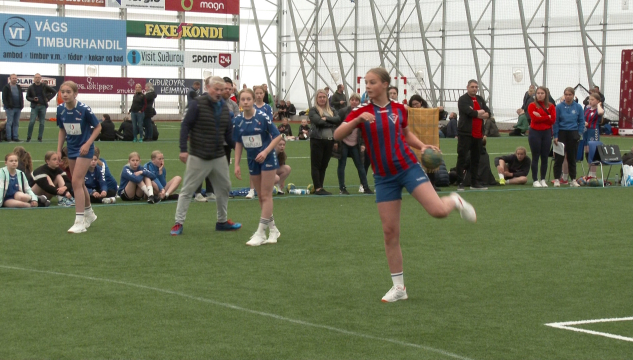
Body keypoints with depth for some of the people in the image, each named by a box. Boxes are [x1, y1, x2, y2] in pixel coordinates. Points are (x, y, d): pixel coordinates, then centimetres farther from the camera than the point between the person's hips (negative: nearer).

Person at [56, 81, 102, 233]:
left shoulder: (84, 109, -19)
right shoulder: (61, 109, -3)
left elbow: (98, 127, -9)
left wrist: (88, 144, -18)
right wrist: (59, 150, 5)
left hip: (84, 150, -6)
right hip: (71, 149, 6)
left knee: (76, 182, -14)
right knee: (79, 183, 14)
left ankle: (80, 221, -11)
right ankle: (89, 213, 34)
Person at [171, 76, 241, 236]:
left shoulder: (224, 107, 6)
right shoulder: (197, 104, -12)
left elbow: (228, 132, 12)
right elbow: (185, 125, -12)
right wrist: (183, 149, -17)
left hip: (219, 157, 6)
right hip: (198, 156, -6)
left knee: (224, 187, 14)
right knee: (187, 189, -1)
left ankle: (222, 221, 28)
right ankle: (178, 223, 4)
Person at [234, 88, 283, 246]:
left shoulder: (262, 117, -15)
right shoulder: (238, 121, -1)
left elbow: (277, 136, -11)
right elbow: (238, 143, 7)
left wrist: (266, 151, -22)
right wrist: (237, 164, 3)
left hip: (267, 159, -5)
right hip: (252, 161, 5)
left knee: (266, 195, -5)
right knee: (261, 197, 9)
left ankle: (260, 233, -5)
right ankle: (273, 230, 20)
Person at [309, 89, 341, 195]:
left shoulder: (331, 111, 17)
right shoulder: (313, 110, 2)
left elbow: (338, 120, -2)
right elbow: (318, 121, -15)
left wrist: (326, 119, -12)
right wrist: (331, 123, -6)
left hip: (329, 141, 5)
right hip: (317, 140, -5)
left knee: (324, 165, 8)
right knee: (316, 165, -3)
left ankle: (320, 187, 12)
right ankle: (317, 188, -3)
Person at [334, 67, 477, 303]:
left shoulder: (399, 109, 2)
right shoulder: (361, 112, -2)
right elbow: (337, 135, -16)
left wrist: (422, 146, 3)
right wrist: (357, 120, -29)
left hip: (408, 167, -1)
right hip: (384, 178, 1)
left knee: (438, 210, -18)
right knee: (390, 232, 1)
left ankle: (455, 201, 20)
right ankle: (399, 287, 12)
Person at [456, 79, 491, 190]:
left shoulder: (480, 100, 16)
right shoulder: (463, 99, -5)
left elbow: (488, 113, 5)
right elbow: (469, 111, -21)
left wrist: (476, 113, -12)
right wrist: (480, 113, -4)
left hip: (478, 134, 7)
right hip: (465, 134, -7)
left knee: (476, 159, 12)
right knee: (462, 158, -6)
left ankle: (474, 183, 19)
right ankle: (460, 182, -4)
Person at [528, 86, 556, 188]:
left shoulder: (551, 106, 6)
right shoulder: (532, 105, -1)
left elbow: (553, 120, -6)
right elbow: (534, 118, -15)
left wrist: (540, 117, -12)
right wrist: (547, 117, -11)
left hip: (546, 133, 2)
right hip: (535, 133, -2)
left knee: (545, 157, 5)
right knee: (535, 157, -1)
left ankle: (543, 179, 13)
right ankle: (535, 180, 2)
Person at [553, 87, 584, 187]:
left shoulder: (578, 107, 2)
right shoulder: (559, 107, -2)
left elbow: (581, 122, 8)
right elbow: (555, 122, -1)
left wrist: (579, 133, -2)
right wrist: (555, 136, -6)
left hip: (573, 134, 1)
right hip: (561, 133, -1)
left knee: (572, 157, 8)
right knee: (559, 157, -2)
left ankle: (573, 179, 14)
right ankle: (557, 179, 5)